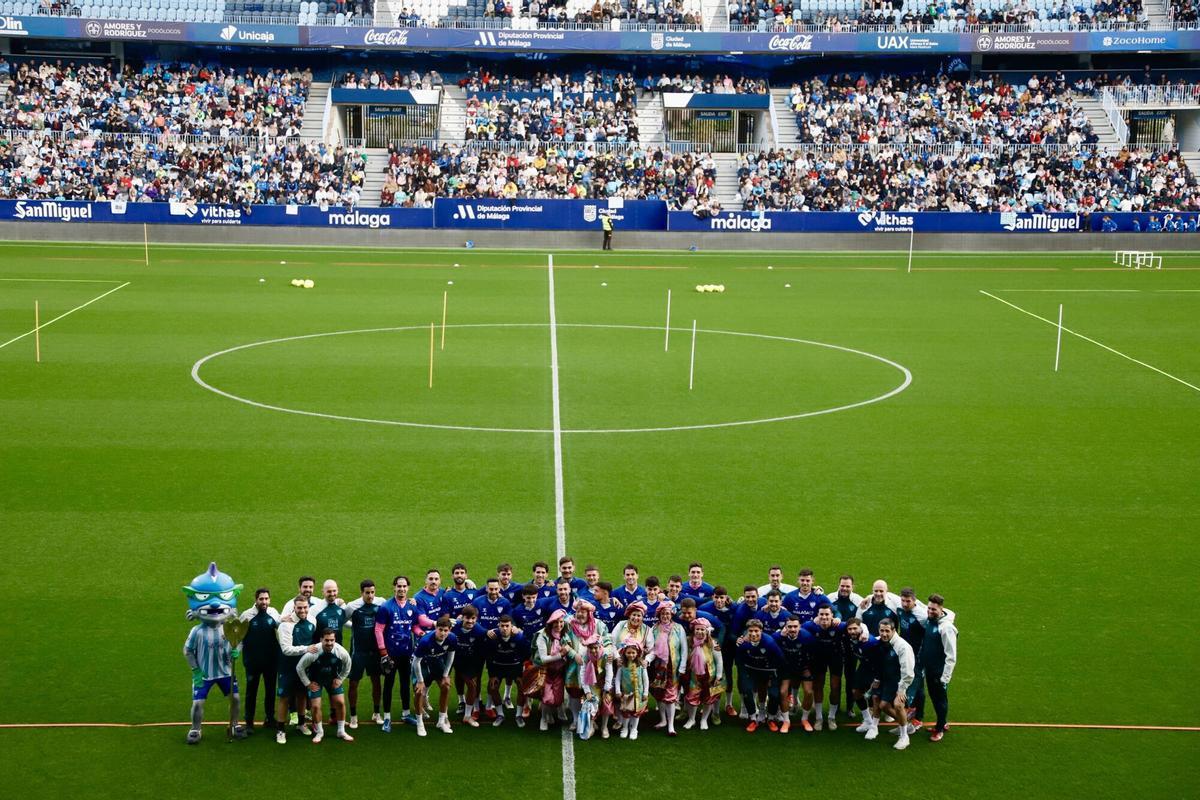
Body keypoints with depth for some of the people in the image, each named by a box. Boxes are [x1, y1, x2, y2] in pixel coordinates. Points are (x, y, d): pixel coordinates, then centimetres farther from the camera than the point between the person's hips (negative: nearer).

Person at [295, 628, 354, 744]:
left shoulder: (341, 652, -26)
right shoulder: (312, 653, -34)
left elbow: (347, 665, -2)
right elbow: (299, 667, -19)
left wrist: (340, 679, -4)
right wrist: (307, 683, -14)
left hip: (332, 679, 2)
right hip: (315, 680, -2)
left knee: (340, 702, -4)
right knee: (315, 706, -7)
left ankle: (341, 731, 13)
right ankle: (319, 732, 17)